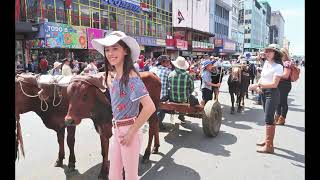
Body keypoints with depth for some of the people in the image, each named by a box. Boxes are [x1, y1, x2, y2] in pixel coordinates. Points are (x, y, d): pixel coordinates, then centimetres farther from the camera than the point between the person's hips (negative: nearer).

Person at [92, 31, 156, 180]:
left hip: (128, 131, -8)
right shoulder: (116, 76, 6)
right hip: (116, 130, 8)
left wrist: (131, 132, -22)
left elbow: (150, 107, -29)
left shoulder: (131, 77, -21)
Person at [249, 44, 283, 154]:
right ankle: (267, 140, 28)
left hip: (272, 93, -8)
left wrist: (258, 85, -26)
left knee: (269, 119, -7)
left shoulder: (278, 66, -13)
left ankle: (269, 146, -1)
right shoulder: (266, 63, 10)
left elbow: (274, 84, -21)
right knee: (268, 118, 16)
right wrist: (258, 86, -5)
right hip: (264, 92, 8)